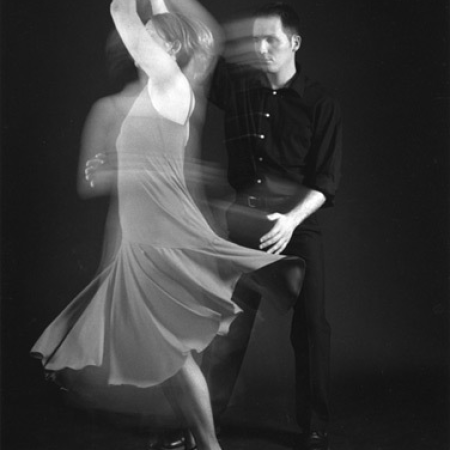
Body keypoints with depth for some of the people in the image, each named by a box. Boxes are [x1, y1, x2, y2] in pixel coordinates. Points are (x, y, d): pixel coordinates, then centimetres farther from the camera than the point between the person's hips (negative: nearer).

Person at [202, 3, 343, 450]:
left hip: (298, 220, -2)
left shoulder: (320, 104, -2)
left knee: (309, 325, 1)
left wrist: (292, 219, -22)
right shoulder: (236, 85, 5)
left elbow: (326, 179, -8)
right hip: (243, 218, 2)